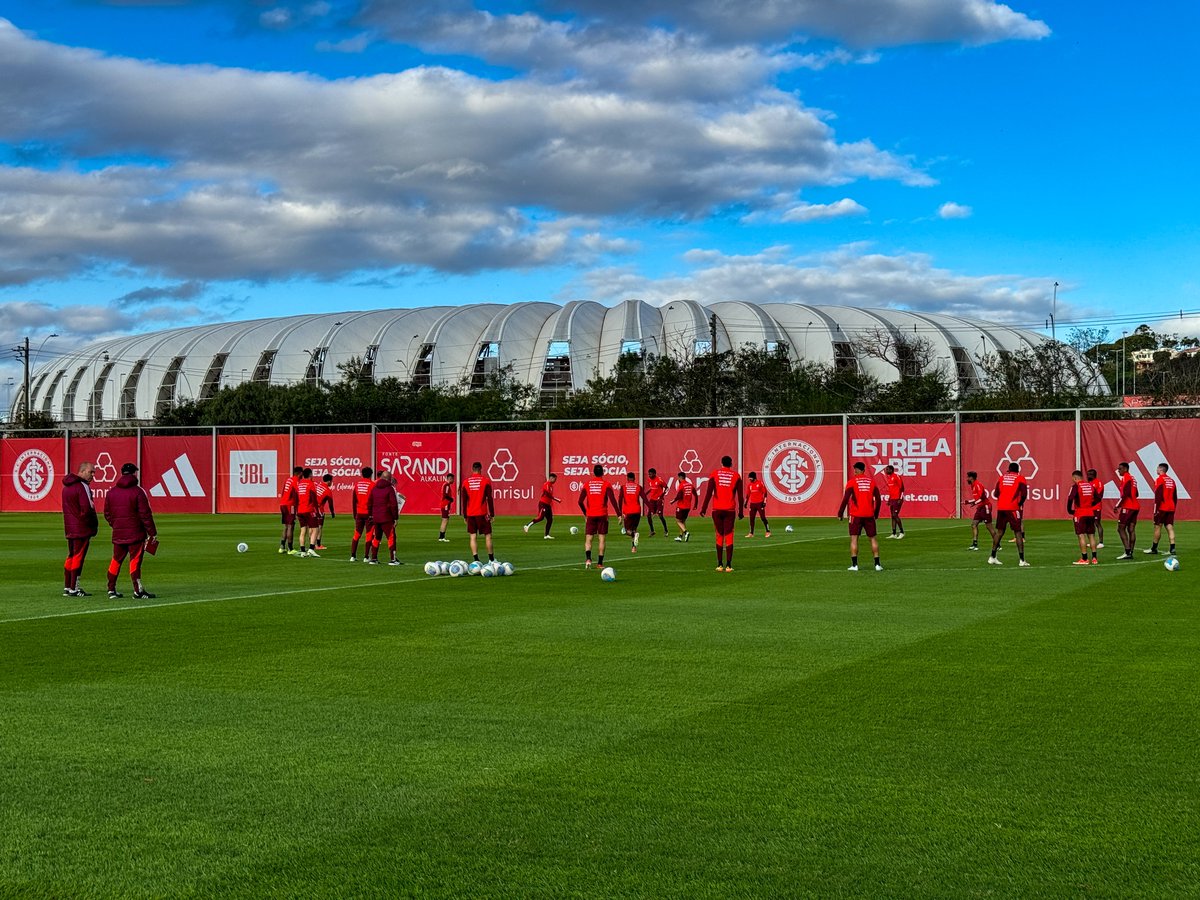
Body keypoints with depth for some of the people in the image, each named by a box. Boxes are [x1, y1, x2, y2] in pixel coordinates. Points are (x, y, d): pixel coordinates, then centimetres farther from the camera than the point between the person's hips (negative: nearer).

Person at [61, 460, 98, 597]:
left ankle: (67, 587, 17)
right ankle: (73, 589, -4)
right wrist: (94, 524, -6)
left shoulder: (66, 486, 14)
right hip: (82, 529, -9)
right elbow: (87, 509, -20)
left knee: (71, 556, 15)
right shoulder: (83, 487, -15)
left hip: (69, 528, 9)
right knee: (78, 557, -5)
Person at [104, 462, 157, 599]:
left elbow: (107, 514, 14)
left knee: (116, 560, 13)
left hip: (118, 534, 5)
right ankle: (138, 591, -9)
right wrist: (152, 532, -6)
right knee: (135, 561, -6)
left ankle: (111, 590, 17)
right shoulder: (137, 491, -8)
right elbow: (145, 514, -11)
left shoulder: (111, 492, 8)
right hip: (135, 534, -5)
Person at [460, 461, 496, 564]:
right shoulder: (485, 481, -2)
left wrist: (465, 516, 12)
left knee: (473, 537, 3)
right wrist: (492, 514, 2)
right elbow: (489, 498, -4)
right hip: (482, 513, -2)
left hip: (470, 514, 2)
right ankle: (491, 559, 8)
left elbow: (464, 500, 6)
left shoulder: (465, 481, 4)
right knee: (487, 535, 7)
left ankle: (476, 560, -5)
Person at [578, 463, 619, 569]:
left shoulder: (587, 484, 3)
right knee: (601, 539, 6)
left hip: (590, 516, 1)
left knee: (588, 539, 5)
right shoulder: (606, 485, -3)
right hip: (602, 515, -1)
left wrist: (585, 513, 14)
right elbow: (613, 500, -13)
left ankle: (588, 558, -19)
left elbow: (580, 501, 0)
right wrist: (619, 514, -11)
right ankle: (600, 563, 5)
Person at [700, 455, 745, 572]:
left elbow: (709, 492, -5)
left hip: (717, 510, 1)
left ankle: (720, 565, 7)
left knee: (719, 537, 9)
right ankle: (728, 565, -4)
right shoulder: (736, 476, 4)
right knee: (729, 537, 1)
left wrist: (704, 508, -6)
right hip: (730, 510, -1)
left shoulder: (714, 474, 4)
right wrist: (741, 511, 8)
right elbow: (740, 495, 3)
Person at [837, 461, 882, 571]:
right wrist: (876, 513, 19)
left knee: (854, 539, 1)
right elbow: (878, 499, 8)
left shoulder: (852, 481, -2)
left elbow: (846, 498, -11)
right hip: (869, 515, 3)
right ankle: (877, 564, 7)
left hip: (856, 515, -3)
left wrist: (840, 514, -7)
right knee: (873, 538, 10)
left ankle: (854, 565, -6)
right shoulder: (871, 480, 8)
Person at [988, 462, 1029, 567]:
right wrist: (1020, 503, 10)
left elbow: (996, 494, 9)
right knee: (1018, 533, 0)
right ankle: (1022, 560, -5)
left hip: (1000, 507, 4)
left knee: (1000, 531, 15)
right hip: (1013, 508, -4)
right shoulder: (1020, 478, 2)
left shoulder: (1002, 477, 13)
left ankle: (992, 558, 18)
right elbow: (1024, 494, -8)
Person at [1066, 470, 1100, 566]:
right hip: (1090, 513, 6)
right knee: (1091, 535, 11)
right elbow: (1097, 499, 13)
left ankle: (1084, 559, -6)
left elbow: (1070, 498, -21)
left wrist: (1069, 510, -8)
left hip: (1080, 514, -6)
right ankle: (1094, 558, 12)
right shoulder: (1091, 485, 9)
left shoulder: (1076, 486, -10)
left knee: (1081, 535, -4)